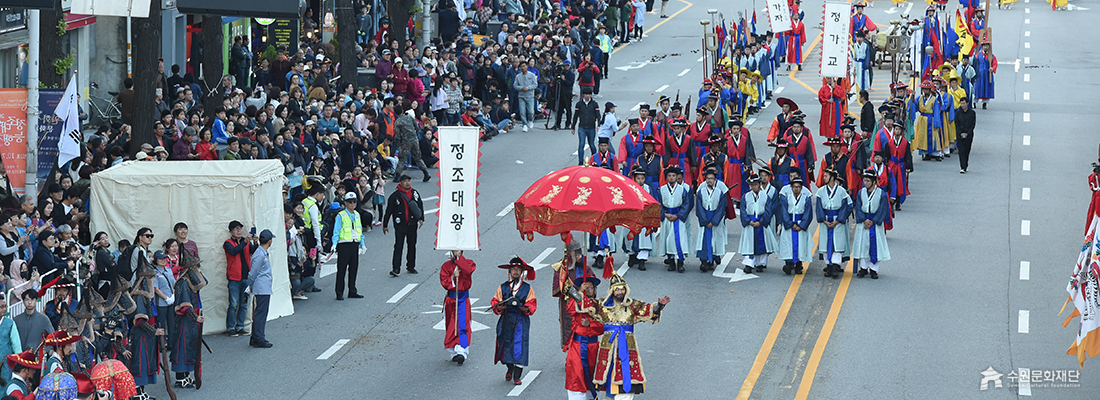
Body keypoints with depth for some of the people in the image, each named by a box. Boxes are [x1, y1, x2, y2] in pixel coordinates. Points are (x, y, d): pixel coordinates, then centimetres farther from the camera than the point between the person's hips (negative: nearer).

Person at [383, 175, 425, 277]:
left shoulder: (415, 193, 8)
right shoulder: (395, 195, -6)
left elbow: (420, 206, 20)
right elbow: (388, 211, -3)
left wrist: (421, 219, 9)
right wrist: (385, 225, -2)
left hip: (412, 225, 5)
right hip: (400, 225, -5)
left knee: (412, 246, 11)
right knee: (398, 246, -11)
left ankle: (411, 267, 23)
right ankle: (396, 269, -12)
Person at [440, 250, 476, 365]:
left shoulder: (467, 263, 2)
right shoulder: (446, 266, 6)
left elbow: (468, 270, -22)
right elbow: (444, 282, -2)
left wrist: (459, 257, -18)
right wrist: (453, 277, -18)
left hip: (463, 298, -2)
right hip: (451, 299, 2)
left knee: (463, 325, -13)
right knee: (451, 326, 3)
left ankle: (462, 352, -18)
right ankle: (454, 352, 11)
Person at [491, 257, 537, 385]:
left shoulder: (527, 288, 4)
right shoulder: (503, 287, 7)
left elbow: (532, 303, 2)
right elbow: (496, 302, 7)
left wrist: (527, 308, -20)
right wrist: (499, 308, -15)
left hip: (521, 320, -2)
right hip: (506, 320, 2)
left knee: (519, 345, -9)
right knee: (506, 344, 6)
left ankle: (517, 376, -6)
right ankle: (510, 369, 30)